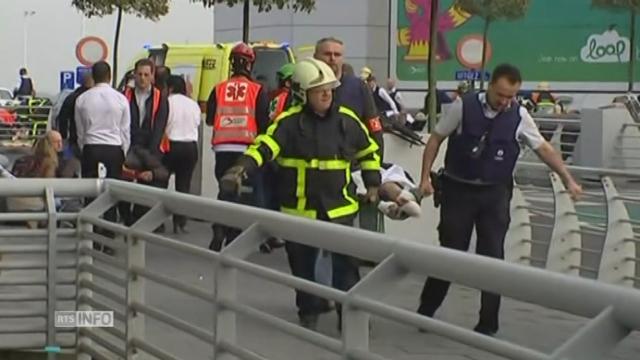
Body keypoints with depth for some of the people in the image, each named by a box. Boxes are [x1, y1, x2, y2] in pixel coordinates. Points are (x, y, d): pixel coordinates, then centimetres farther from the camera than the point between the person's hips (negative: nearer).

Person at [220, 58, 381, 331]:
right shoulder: (289, 122, -8)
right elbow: (264, 146, -20)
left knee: (346, 262, -3)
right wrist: (242, 168, -37)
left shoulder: (347, 120, 2)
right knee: (302, 263, 10)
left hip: (339, 207, 1)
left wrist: (373, 184, 14)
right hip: (300, 208, -1)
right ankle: (308, 313, 26)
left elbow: (369, 152, 17)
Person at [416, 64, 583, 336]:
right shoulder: (464, 107, -10)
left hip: (495, 194, 2)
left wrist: (568, 180, 1)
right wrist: (425, 177, -5)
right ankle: (425, 311, 22)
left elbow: (543, 148, 5)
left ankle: (487, 325, 11)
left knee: (493, 257, 1)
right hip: (458, 190, -2)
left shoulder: (519, 116, -5)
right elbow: (436, 139, -1)